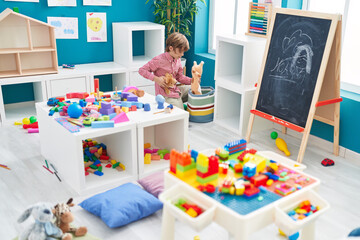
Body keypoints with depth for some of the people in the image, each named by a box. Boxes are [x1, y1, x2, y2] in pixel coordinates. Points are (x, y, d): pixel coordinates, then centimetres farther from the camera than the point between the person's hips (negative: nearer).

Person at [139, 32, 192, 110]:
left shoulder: (178, 60, 6)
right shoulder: (159, 60, -17)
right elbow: (142, 70, -13)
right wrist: (156, 79, -24)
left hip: (176, 90, 8)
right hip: (166, 96, -8)